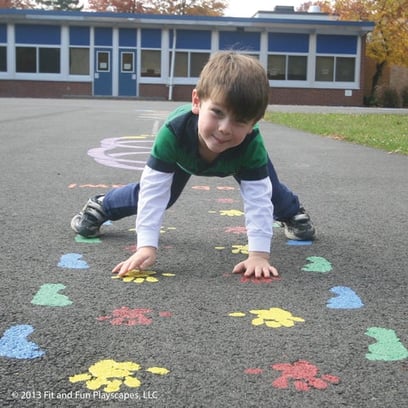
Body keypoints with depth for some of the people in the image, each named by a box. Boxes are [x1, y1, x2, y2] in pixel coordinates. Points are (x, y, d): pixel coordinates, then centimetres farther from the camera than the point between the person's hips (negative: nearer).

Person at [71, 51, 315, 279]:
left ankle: (292, 214, 47)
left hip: (240, 157, 1)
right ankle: (102, 206, 30)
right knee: (154, 193, 1)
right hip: (183, 156, -1)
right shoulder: (174, 132, -49)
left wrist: (259, 254, -49)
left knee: (268, 190, 11)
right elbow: (154, 190, -45)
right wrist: (146, 246, -50)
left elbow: (258, 200, -43)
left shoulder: (252, 144, -47)